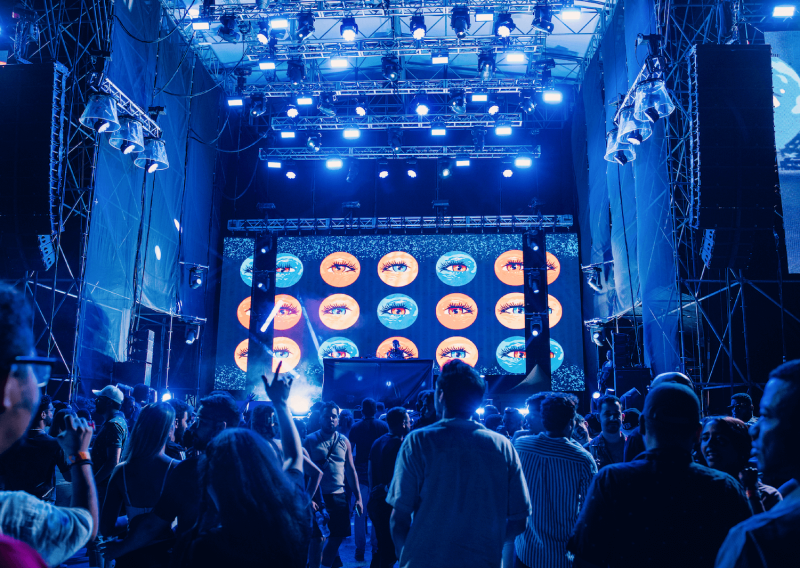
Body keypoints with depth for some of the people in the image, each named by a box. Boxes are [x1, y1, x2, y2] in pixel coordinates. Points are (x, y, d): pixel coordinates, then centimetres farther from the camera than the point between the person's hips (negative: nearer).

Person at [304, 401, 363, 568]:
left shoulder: (344, 441, 7)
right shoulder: (311, 440, -3)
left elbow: (351, 470, 9)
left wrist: (358, 498, 6)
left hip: (339, 497, 4)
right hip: (317, 496, -3)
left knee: (337, 537, 9)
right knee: (317, 538, 0)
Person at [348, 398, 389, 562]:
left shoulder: (355, 427, -2)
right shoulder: (384, 426, -3)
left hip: (360, 473, 0)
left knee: (359, 512, 7)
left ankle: (360, 550, 9)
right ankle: (376, 547, 13)